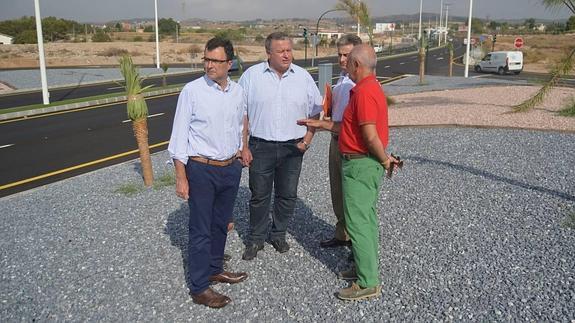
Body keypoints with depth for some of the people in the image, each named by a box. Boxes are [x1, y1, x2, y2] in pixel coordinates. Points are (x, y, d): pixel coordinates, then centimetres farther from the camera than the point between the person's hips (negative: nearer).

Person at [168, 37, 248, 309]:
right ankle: (199, 288, 15)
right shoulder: (192, 91, -11)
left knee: (221, 224, 18)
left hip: (231, 169, 5)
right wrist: (181, 177, -12)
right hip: (201, 170, -5)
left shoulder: (237, 92, 3)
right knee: (201, 230, 3)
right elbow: (179, 136, -10)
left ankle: (214, 269, 37)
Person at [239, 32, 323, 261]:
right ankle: (256, 239, 22)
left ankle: (278, 235, 29)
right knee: (259, 196, 6)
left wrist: (307, 139, -1)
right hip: (260, 147, -2)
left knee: (287, 195, 11)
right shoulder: (252, 76, -2)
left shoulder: (303, 77, 3)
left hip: (292, 148, 2)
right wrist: (243, 147, -5)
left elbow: (315, 112, 10)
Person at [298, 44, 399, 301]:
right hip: (366, 163, 11)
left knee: (357, 222, -4)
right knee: (366, 218, 18)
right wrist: (321, 124, 19)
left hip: (360, 164, -11)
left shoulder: (364, 92, -21)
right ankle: (366, 268, 30)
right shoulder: (371, 88, 13)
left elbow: (370, 135, -25)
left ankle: (368, 283, 4)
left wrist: (384, 160, -11)